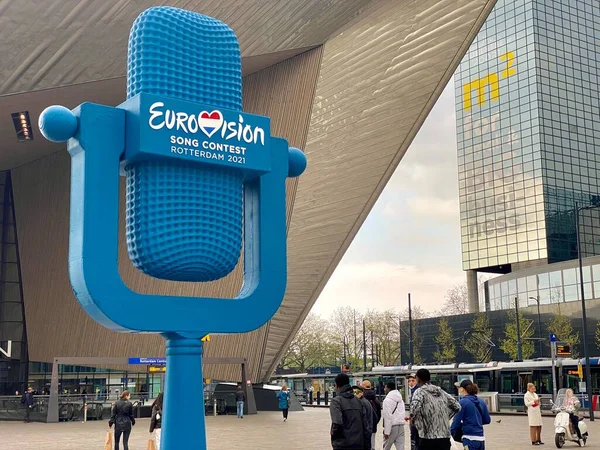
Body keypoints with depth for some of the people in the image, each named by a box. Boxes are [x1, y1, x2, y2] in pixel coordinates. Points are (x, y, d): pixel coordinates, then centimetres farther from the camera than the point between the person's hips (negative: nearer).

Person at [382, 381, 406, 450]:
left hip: (392, 426, -7)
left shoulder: (387, 400, -11)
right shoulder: (400, 399, 14)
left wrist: (386, 431, -15)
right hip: (401, 425, 7)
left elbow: (387, 416, -15)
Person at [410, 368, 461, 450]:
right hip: (445, 437, 5)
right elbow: (457, 406, 20)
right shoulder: (441, 391, 13)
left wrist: (413, 417, -8)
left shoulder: (420, 391, -5)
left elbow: (415, 406, -26)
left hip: (427, 438, -5)